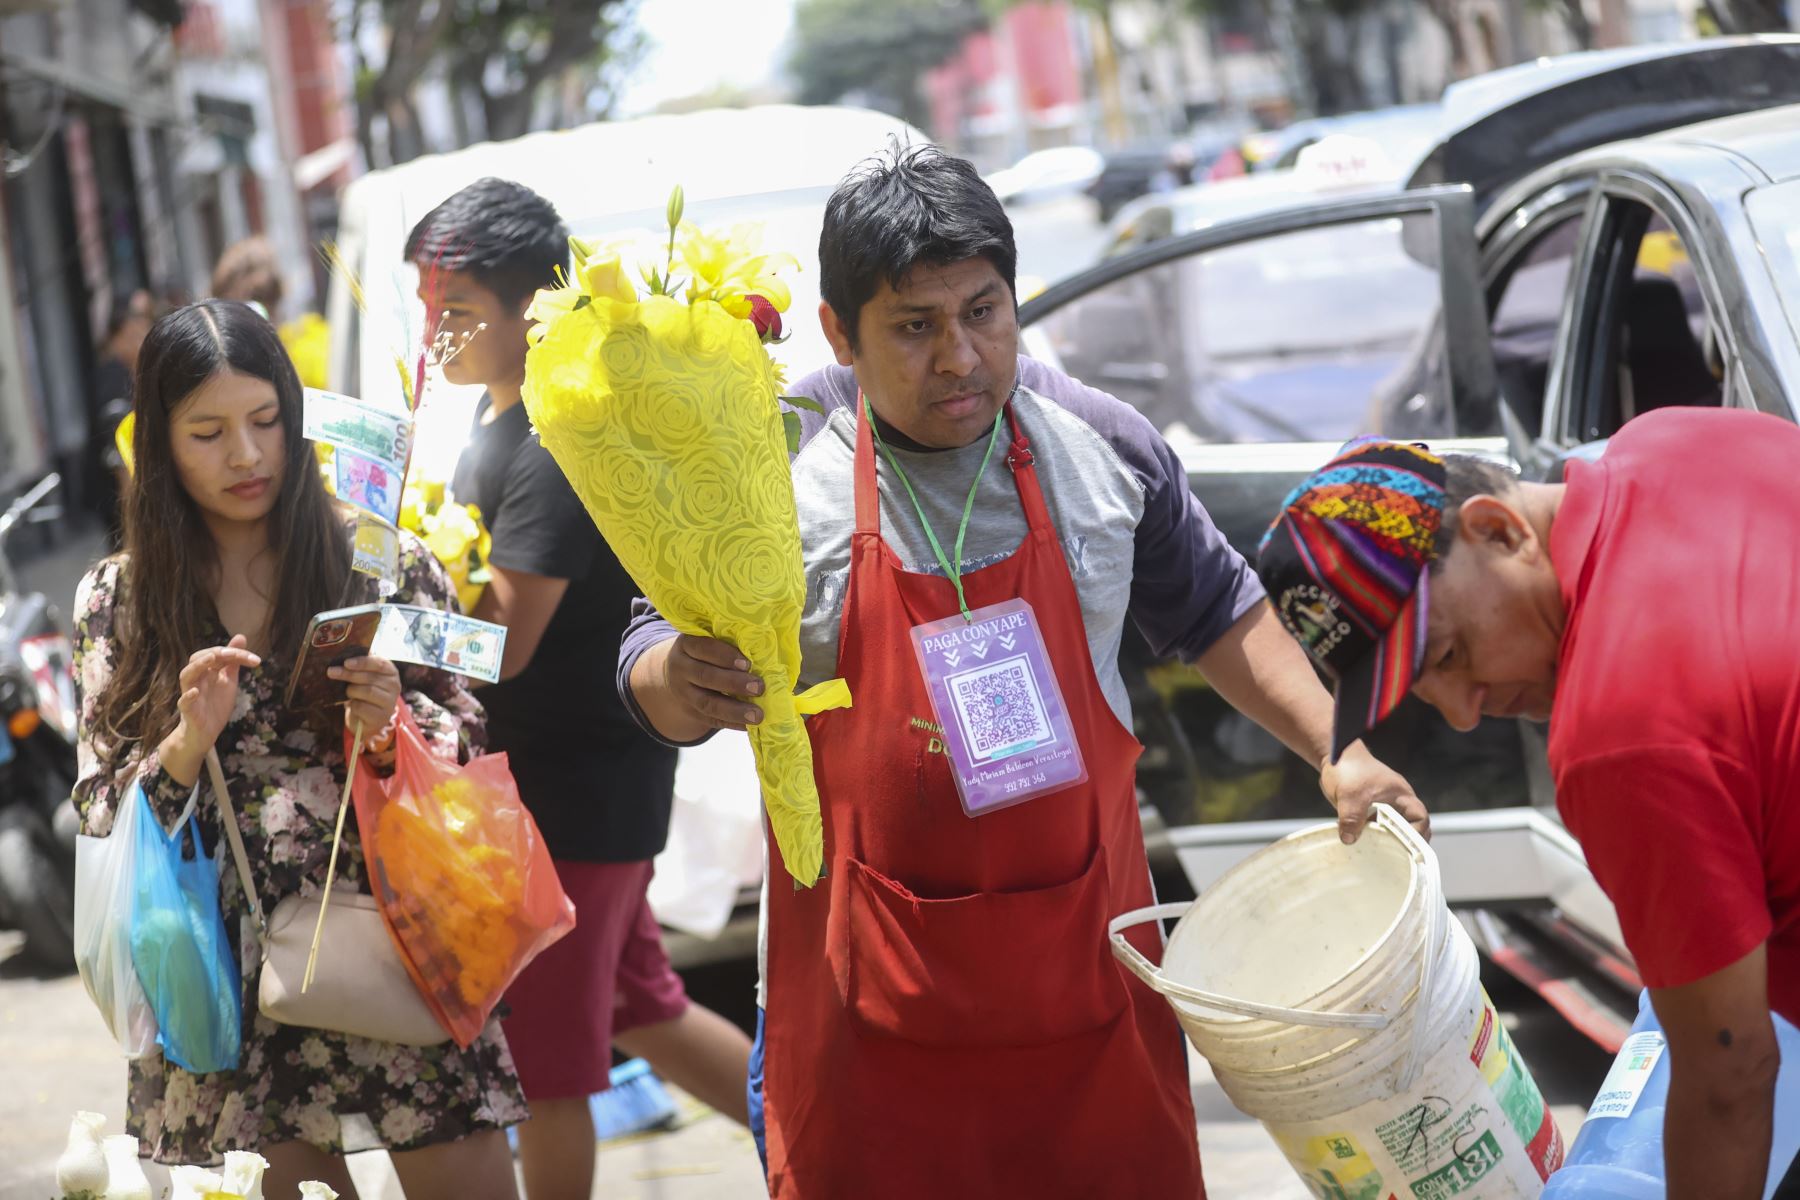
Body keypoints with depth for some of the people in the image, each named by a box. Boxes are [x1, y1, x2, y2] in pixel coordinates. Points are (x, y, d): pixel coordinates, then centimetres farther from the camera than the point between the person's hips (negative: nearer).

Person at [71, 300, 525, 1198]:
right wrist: (188, 743, -16)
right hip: (230, 980, 1)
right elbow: (100, 812, 3)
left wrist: (393, 725, -16)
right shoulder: (118, 601, 3)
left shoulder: (387, 562, 0)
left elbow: (470, 743, 5)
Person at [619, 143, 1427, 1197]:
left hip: (1086, 969, 3)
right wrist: (681, 686, -23)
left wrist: (1337, 752, 6)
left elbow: (1216, 615, 16)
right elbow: (654, 666, 0)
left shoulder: (1104, 447, 0)